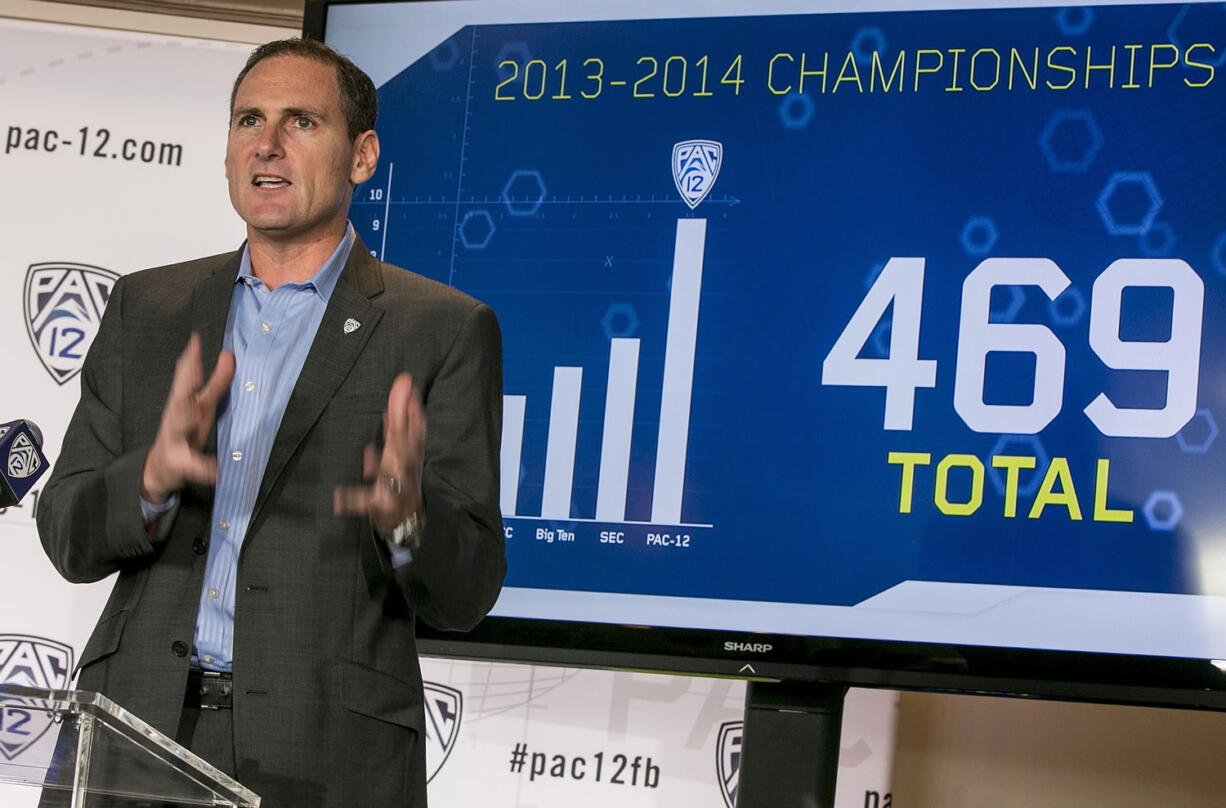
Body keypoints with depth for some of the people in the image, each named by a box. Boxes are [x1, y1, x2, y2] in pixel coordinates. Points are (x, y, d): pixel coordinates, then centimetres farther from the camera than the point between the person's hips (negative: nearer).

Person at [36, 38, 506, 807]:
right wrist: (154, 475, -14)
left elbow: (466, 593, -3)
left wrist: (406, 513, -24)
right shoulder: (148, 307, 11)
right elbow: (67, 535, 6)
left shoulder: (445, 331, 0)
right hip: (138, 724, 3)